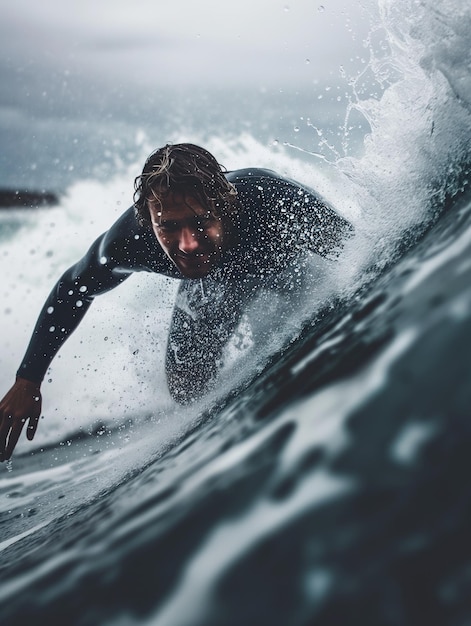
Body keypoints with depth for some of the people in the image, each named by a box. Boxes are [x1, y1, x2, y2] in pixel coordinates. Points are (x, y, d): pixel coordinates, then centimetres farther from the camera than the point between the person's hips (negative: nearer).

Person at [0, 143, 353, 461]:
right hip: (215, 280, 1)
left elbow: (350, 242, -27)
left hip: (287, 260, -1)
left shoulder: (274, 200, -47)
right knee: (188, 390, 4)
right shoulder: (132, 240, -39)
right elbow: (73, 288, -18)